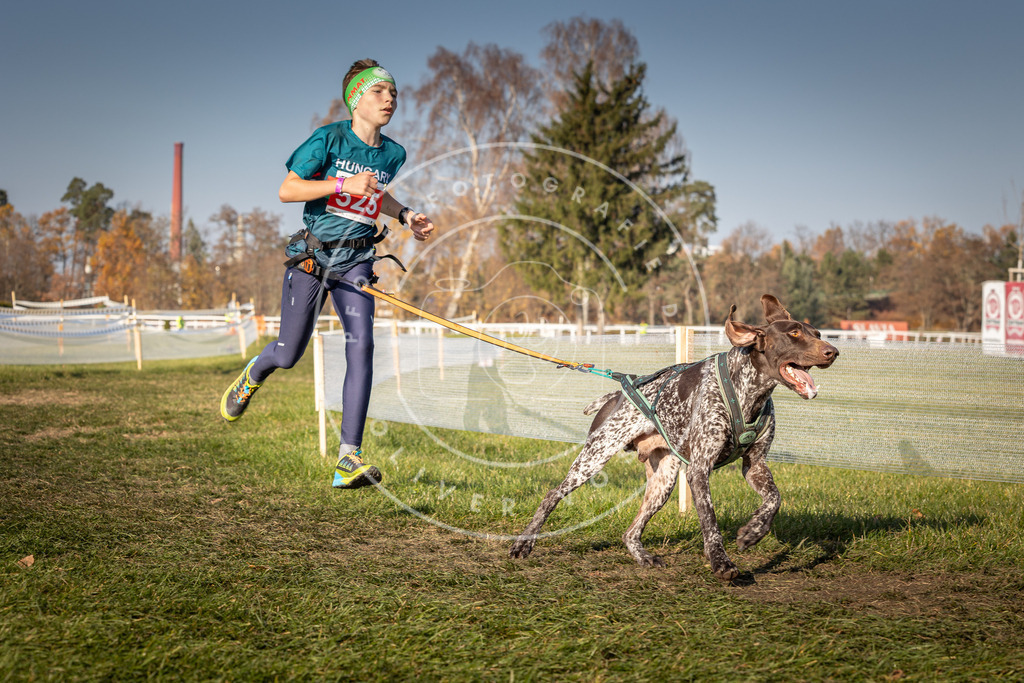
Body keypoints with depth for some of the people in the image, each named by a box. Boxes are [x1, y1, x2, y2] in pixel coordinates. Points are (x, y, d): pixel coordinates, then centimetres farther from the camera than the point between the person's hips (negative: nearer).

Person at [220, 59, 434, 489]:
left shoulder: (392, 154, 6)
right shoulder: (329, 138, -10)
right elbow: (287, 190, -13)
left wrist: (405, 216, 9)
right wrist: (343, 184, -23)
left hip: (356, 261, 4)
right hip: (312, 255, -3)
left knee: (361, 347, -15)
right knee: (289, 354, 4)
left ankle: (348, 458, -15)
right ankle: (253, 375, 44)